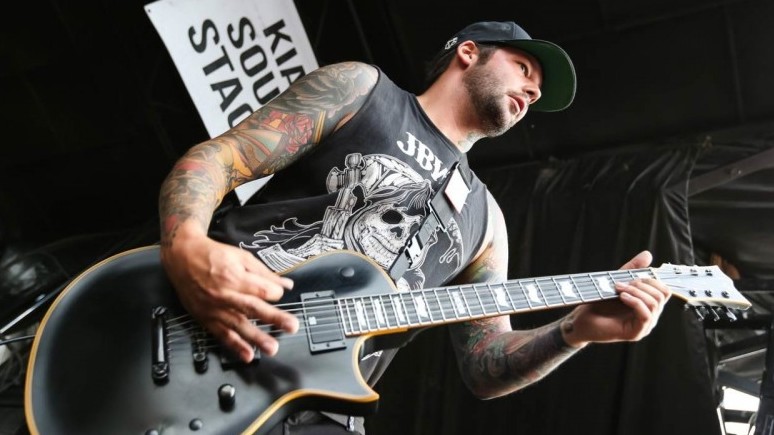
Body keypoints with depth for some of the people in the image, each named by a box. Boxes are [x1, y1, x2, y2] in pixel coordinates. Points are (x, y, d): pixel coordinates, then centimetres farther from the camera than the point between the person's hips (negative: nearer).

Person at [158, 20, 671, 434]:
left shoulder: (483, 216, 17)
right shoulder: (362, 86, 6)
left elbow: (484, 366, 15)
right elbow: (215, 157, -1)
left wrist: (577, 328, -3)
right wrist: (186, 248, -22)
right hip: (189, 334, -4)